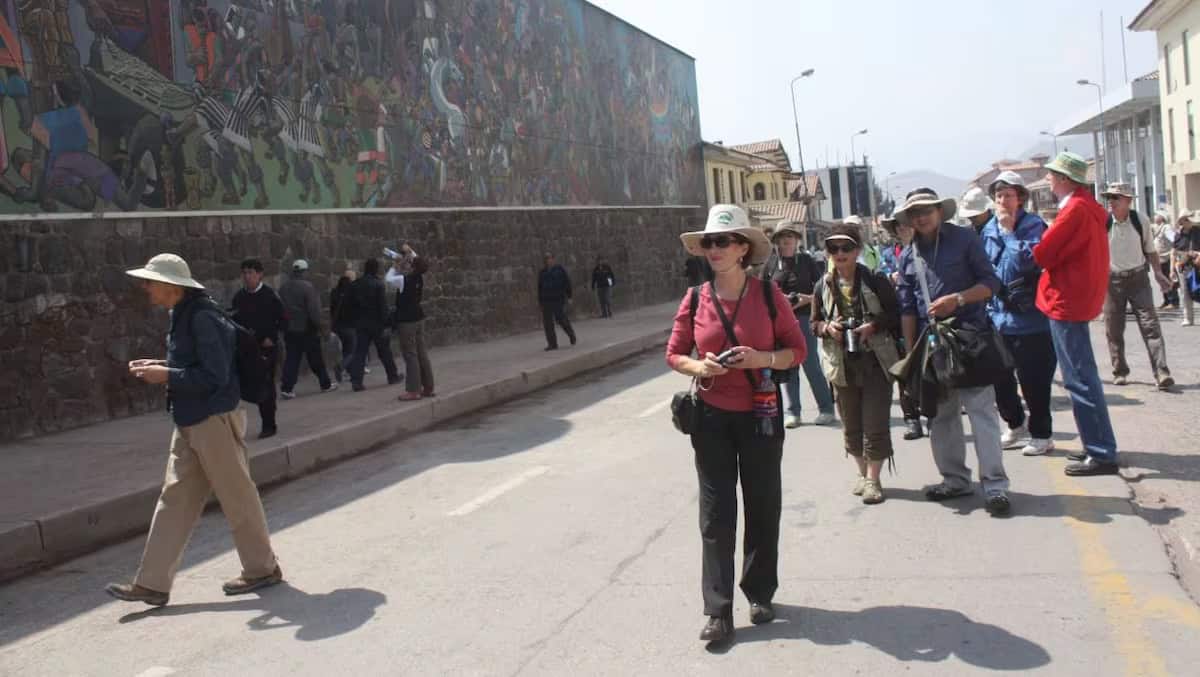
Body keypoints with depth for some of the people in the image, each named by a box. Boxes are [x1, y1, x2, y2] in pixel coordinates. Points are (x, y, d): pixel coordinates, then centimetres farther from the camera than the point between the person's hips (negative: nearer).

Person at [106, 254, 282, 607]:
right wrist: (161, 366, 7)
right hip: (190, 422, 10)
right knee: (174, 499, 10)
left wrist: (167, 376, -18)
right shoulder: (181, 315, 11)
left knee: (237, 497, 3)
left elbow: (215, 375, -22)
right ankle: (152, 583, 15)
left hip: (215, 419, -10)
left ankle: (262, 568, 19)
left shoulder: (202, 318, -19)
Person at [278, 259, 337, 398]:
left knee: (291, 359, 4)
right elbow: (313, 309, -16)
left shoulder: (283, 287, 5)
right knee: (316, 359, 8)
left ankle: (286, 388, -5)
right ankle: (325, 384, 19)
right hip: (306, 329, -4)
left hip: (289, 329, 5)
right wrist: (317, 325, -6)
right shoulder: (307, 286, -14)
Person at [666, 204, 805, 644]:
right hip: (711, 417, 1)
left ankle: (760, 595, 28)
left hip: (759, 414, 0)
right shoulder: (695, 299, -2)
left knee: (763, 506, 10)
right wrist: (699, 367, -15)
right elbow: (674, 355, 6)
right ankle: (718, 610, 8)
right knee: (716, 513, 2)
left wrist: (762, 358, -19)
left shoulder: (768, 294, -6)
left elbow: (798, 349, 0)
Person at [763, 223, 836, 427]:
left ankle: (826, 409, 7)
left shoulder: (806, 260, 3)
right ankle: (791, 412, 11)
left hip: (804, 317, -2)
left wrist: (808, 299, -13)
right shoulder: (771, 262, 6)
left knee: (812, 365, -3)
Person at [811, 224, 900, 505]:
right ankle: (863, 472, 27)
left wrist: (873, 326, -18)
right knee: (851, 424, 11)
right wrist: (827, 328, -9)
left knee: (875, 423, -2)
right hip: (843, 364, 3)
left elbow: (895, 315, -2)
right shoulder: (823, 286, 4)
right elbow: (815, 323, 12)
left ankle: (873, 478, 9)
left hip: (876, 361, -3)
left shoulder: (876, 281, -5)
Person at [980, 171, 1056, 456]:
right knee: (998, 377, 13)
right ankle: (1016, 424, 34)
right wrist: (988, 304, 13)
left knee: (1033, 379, 2)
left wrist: (1010, 231, -17)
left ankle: (1041, 434, 17)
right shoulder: (988, 229, 9)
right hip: (998, 316, 6)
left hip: (1029, 317, -6)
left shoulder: (1033, 225, -7)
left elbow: (1029, 259, -23)